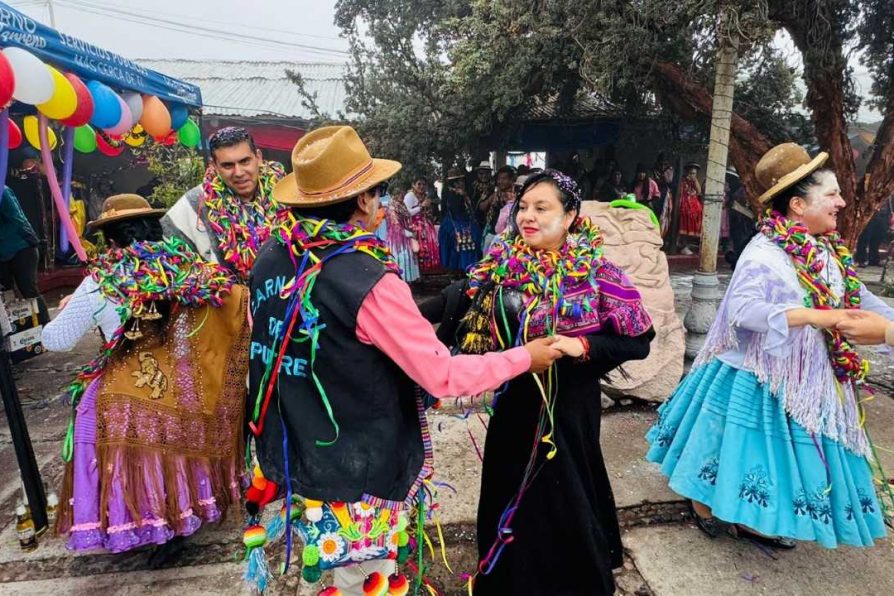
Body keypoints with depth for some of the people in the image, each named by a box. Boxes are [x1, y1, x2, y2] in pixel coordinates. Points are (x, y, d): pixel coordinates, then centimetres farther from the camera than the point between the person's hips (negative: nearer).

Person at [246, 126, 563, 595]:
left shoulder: (269, 259, -5)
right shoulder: (369, 283, -28)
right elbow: (443, 377, -22)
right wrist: (525, 357, -9)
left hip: (286, 455, 7)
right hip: (353, 472, -7)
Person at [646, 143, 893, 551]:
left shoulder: (829, 252, 4)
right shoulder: (764, 253, -22)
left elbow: (859, 300, 13)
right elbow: (742, 309, -34)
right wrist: (813, 316, -36)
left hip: (808, 378, 8)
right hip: (758, 376, -8)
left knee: (790, 450, 18)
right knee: (748, 444, 8)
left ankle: (758, 521, 37)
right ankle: (705, 506, 32)